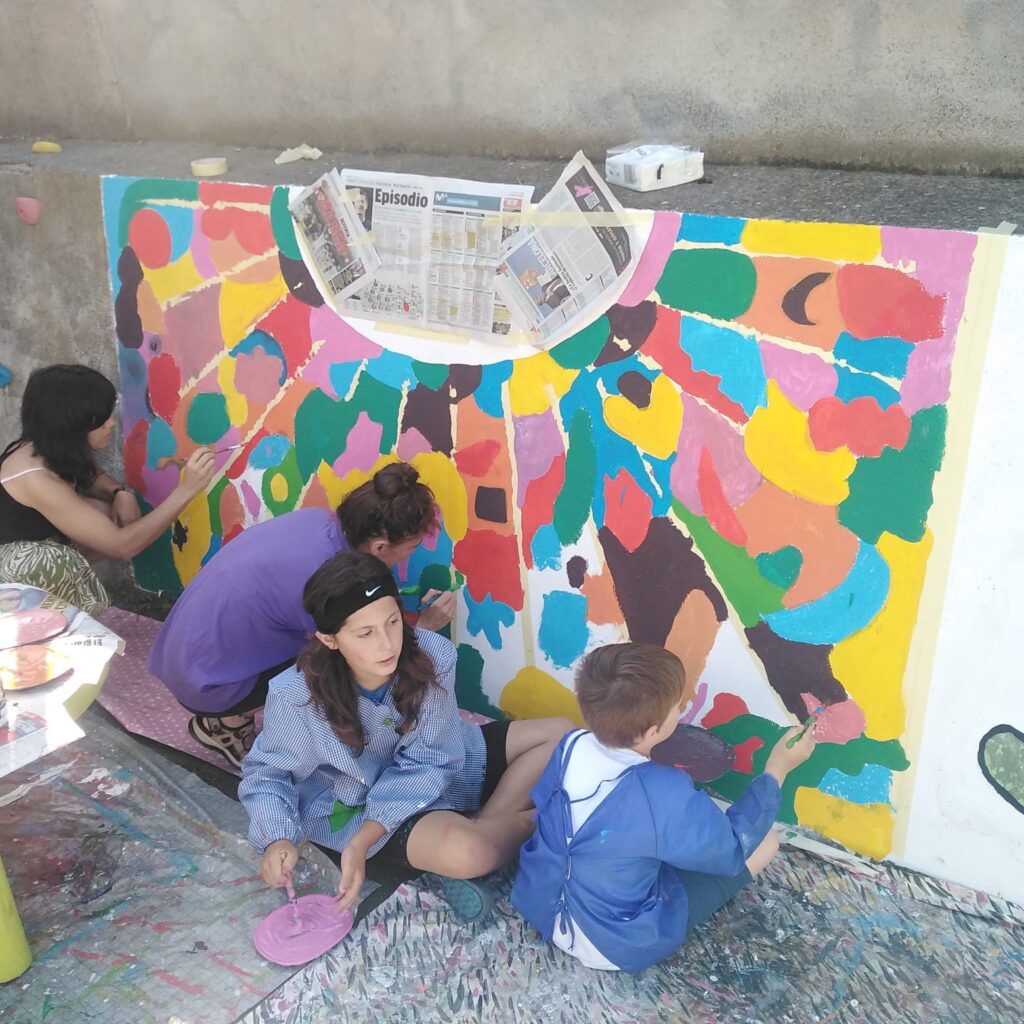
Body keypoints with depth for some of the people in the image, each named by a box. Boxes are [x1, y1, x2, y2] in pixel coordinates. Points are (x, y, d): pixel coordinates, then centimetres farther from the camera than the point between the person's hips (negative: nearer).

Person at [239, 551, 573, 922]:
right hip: (352, 806, -4)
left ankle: (482, 823, -12)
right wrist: (277, 837, -28)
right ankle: (535, 822, -1)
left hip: (426, 786, 4)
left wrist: (363, 841, -30)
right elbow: (266, 772, -9)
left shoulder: (432, 657, -25)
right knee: (465, 852, -35)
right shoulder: (295, 697, -27)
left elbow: (425, 764, -19)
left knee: (562, 734, -2)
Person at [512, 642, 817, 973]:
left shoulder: (571, 746, -17)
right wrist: (776, 770, -9)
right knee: (763, 841, -1)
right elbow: (733, 849, -15)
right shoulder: (665, 797, -33)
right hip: (611, 945, -6)